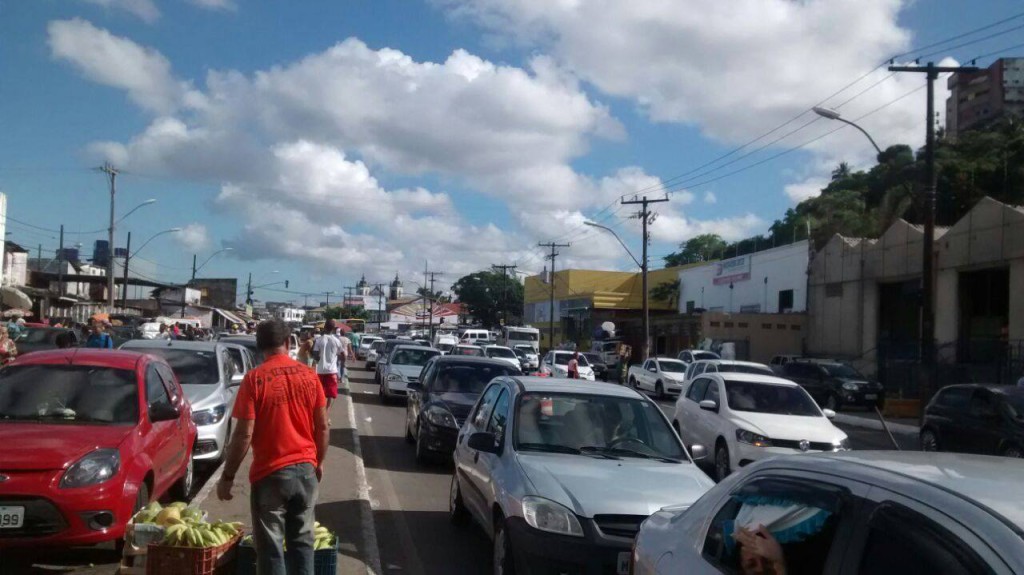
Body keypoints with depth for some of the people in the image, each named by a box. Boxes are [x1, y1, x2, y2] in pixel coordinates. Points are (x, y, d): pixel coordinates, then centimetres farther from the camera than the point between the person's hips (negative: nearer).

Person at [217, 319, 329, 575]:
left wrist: (228, 476, -4)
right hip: (305, 469, 4)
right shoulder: (308, 375, 1)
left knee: (271, 548, 5)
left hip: (270, 473, -4)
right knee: (301, 541, 15)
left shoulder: (254, 378, -10)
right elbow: (322, 426, 4)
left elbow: (244, 434, -13)